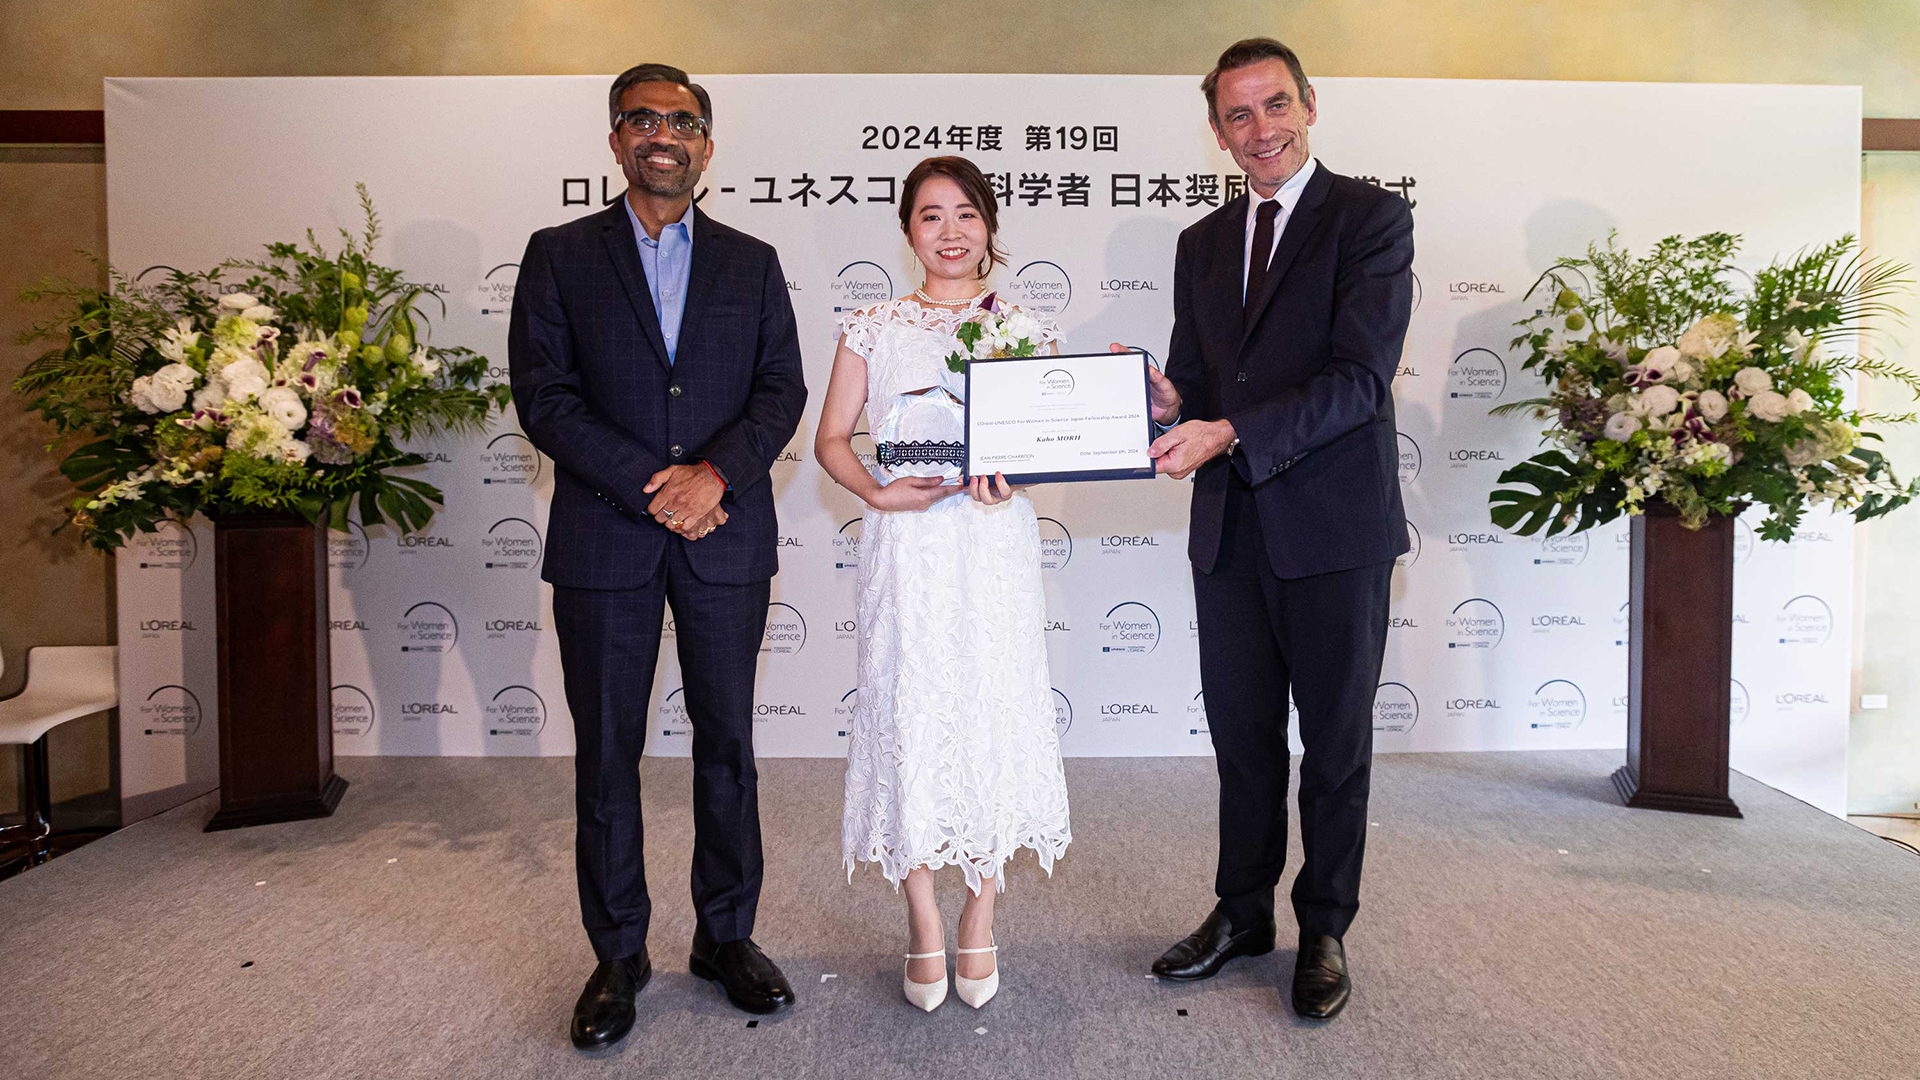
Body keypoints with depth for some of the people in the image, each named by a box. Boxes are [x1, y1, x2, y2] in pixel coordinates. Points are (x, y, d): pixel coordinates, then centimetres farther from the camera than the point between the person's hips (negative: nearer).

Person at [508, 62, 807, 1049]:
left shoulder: (751, 263, 11)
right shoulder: (559, 256, 6)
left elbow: (782, 390, 4)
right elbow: (543, 396, -4)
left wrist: (716, 471, -14)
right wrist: (653, 483, -13)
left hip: (726, 537, 2)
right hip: (604, 540, -1)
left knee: (727, 743, 9)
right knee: (606, 753, 6)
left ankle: (726, 935, 24)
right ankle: (618, 954, 21)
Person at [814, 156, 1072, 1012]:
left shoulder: (1025, 328, 9)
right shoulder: (872, 329, 8)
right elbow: (831, 438, 8)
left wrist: (1014, 477, -14)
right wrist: (876, 492, -10)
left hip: (996, 542, 0)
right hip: (904, 547, 0)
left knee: (996, 716, 1)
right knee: (909, 716, 1)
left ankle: (979, 924, 19)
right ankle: (923, 930, 17)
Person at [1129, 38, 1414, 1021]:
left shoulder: (1371, 218, -5)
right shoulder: (1201, 245, 13)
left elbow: (1359, 379, -17)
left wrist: (1230, 434, -26)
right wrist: (1166, 404, -10)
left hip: (1334, 530, -5)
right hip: (1230, 532, 5)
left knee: (1336, 745, 10)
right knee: (1242, 738, 16)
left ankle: (1323, 932, 27)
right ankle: (1242, 913, 33)